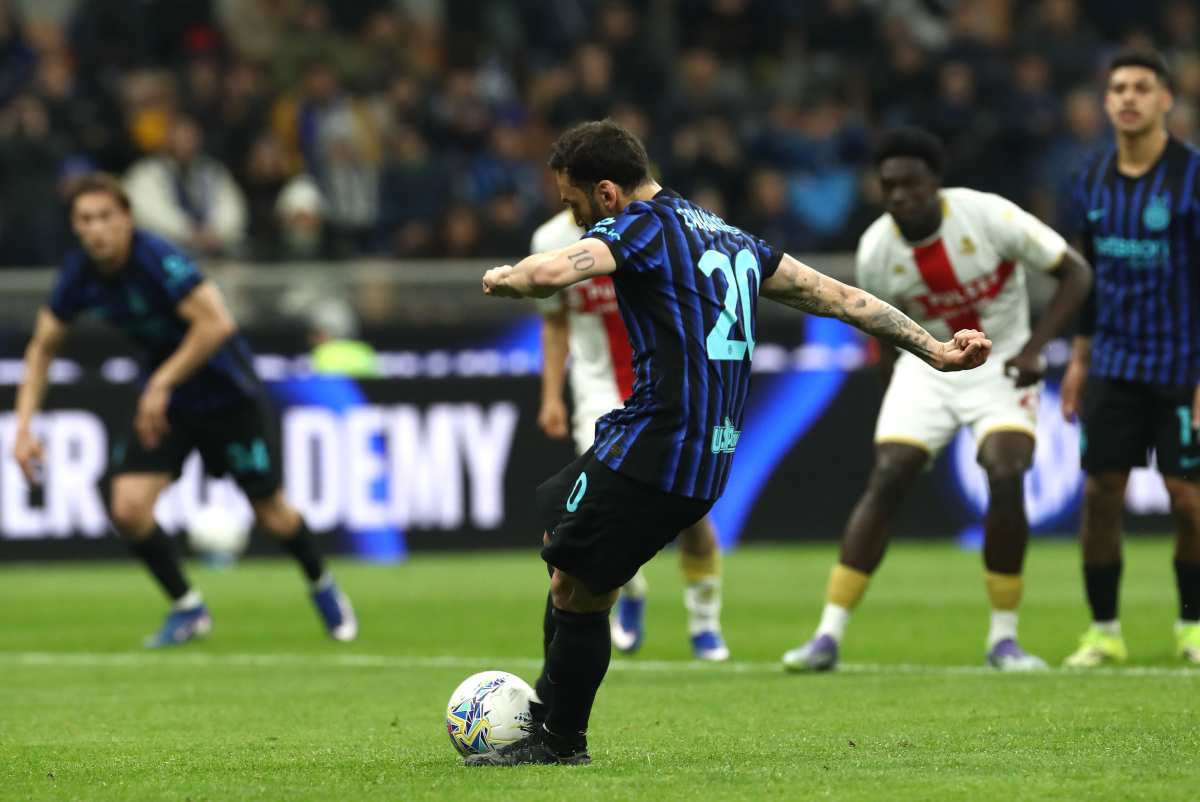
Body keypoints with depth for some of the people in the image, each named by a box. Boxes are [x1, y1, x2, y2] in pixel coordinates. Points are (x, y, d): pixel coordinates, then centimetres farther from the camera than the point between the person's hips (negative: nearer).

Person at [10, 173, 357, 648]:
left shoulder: (156, 259, -28)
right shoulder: (79, 274, -9)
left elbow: (216, 324, -34)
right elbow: (43, 347, 4)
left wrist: (161, 385, -30)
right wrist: (24, 426, -5)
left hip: (226, 391, -5)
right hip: (161, 400, 5)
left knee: (271, 515, 6)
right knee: (129, 507, -15)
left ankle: (322, 586, 37)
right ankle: (187, 609, 6)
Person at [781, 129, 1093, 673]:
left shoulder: (989, 216, -19)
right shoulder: (876, 251, -10)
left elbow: (1076, 274, -12)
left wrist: (1034, 348, -22)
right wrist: (902, 398, 5)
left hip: (1002, 367, -2)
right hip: (927, 367, 2)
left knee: (1007, 475, -23)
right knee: (886, 481, -14)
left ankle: (1003, 638, -8)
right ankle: (828, 637, -13)